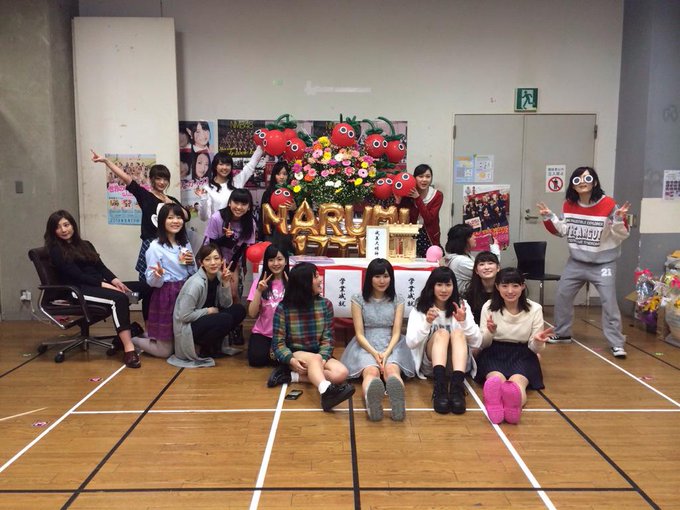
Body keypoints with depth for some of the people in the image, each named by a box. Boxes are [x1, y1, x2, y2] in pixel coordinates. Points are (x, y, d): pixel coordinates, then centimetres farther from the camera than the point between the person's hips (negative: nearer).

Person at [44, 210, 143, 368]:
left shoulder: (85, 245, 23)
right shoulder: (56, 250, 2)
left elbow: (101, 267, 14)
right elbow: (77, 275, -10)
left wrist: (114, 280, -7)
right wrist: (104, 284, -19)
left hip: (100, 284, 7)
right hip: (78, 290, -7)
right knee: (119, 298, -36)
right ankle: (128, 349, -43)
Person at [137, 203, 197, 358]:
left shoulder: (185, 244, 9)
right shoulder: (155, 247, -11)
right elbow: (152, 282, -12)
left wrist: (190, 263, -4)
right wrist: (158, 275, -33)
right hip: (165, 297, -6)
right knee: (165, 351, 0)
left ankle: (146, 334, 35)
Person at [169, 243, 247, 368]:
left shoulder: (218, 276, -3)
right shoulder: (196, 283, -26)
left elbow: (226, 305, -4)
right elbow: (184, 316, -26)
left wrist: (226, 283, -17)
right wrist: (208, 311, -15)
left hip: (205, 319, 8)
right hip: (188, 327, -8)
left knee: (239, 310, -6)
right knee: (225, 319, -29)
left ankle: (214, 344, 7)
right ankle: (206, 349, -2)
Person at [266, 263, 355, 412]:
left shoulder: (325, 305, -1)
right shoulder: (283, 308, -8)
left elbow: (327, 338, -2)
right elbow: (278, 343, -7)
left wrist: (323, 359, -22)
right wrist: (291, 360, -27)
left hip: (318, 355, 4)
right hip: (294, 354, -3)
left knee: (341, 373, -25)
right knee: (315, 358, -36)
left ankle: (292, 376, -23)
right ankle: (327, 391, -64)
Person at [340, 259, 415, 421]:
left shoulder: (397, 300, 10)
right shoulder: (358, 299, 4)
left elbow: (396, 333, 3)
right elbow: (359, 334, -1)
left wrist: (386, 353, -17)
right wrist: (375, 353, -18)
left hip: (391, 346, 1)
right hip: (366, 346, -1)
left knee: (392, 370, -36)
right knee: (371, 371, -37)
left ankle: (398, 401, -71)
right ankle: (371, 403, -72)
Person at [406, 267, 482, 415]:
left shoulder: (462, 306, 6)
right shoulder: (419, 309, 3)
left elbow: (477, 343, -3)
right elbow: (410, 342, -9)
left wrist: (464, 322, -20)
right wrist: (427, 323, -25)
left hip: (457, 362, 1)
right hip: (430, 364, -1)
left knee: (458, 333, -28)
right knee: (441, 333, -29)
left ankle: (457, 387, -49)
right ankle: (440, 387, -51)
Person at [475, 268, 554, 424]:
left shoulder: (534, 309, -3)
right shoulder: (489, 307, -3)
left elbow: (534, 348, 2)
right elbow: (483, 344, 1)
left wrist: (538, 341, -23)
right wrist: (490, 333, -23)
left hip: (523, 356, 1)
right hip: (494, 354, 0)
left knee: (517, 381, -36)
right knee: (496, 379, -37)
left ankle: (514, 405, -70)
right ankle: (495, 403, -71)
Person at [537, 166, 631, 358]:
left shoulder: (608, 204, -15)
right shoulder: (569, 205, -2)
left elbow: (621, 235, -11)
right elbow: (563, 230, 8)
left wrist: (619, 220, -30)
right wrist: (549, 218, -3)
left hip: (603, 263, -5)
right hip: (576, 261, 5)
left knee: (609, 302, -7)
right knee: (562, 296, 9)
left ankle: (616, 343, 4)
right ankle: (562, 333, 28)